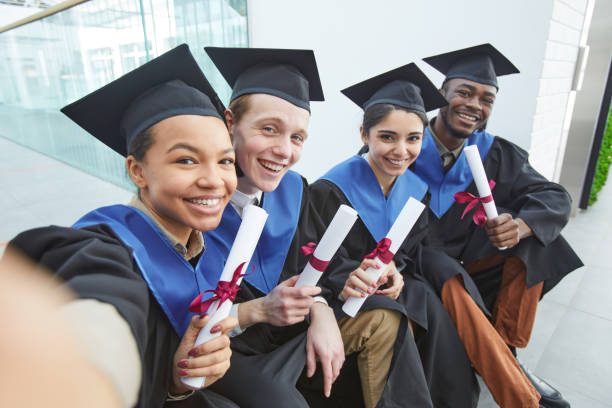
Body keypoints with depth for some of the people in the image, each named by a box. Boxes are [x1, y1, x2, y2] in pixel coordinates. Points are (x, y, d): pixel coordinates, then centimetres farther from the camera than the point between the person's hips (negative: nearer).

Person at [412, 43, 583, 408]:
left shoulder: (494, 155, 0)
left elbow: (555, 197, -4)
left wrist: (520, 225, -28)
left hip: (459, 264, 5)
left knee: (535, 240, -9)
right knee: (451, 288, -33)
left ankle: (505, 355, -1)